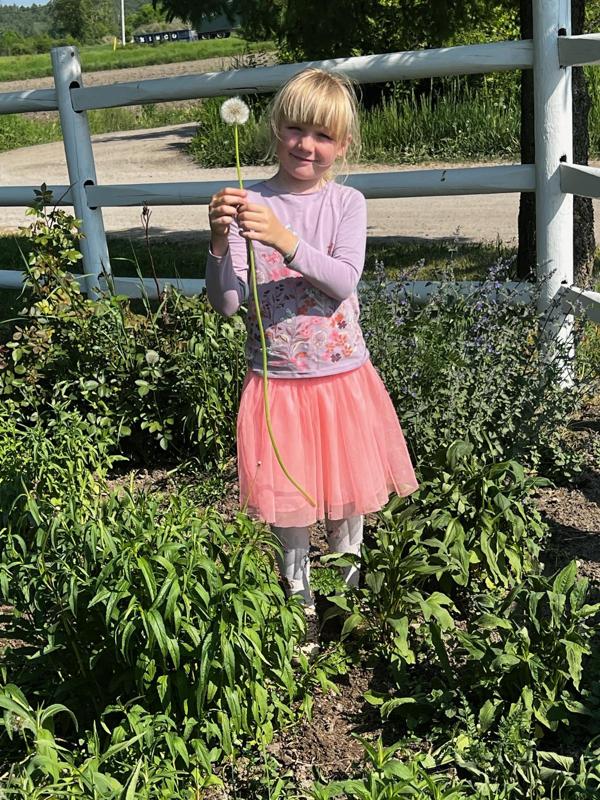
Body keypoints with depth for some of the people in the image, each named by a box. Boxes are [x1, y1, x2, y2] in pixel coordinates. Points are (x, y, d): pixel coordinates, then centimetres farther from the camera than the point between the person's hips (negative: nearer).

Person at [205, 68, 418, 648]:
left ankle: (349, 591, 35)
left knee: (345, 491, 13)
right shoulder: (247, 205, -4)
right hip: (276, 380, 0)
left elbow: (343, 281, -18)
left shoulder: (346, 203, -2)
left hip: (341, 376, 1)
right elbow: (225, 304, -10)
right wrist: (220, 242, -27)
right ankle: (299, 595, 31)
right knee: (288, 495, 9)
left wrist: (286, 240, -31)